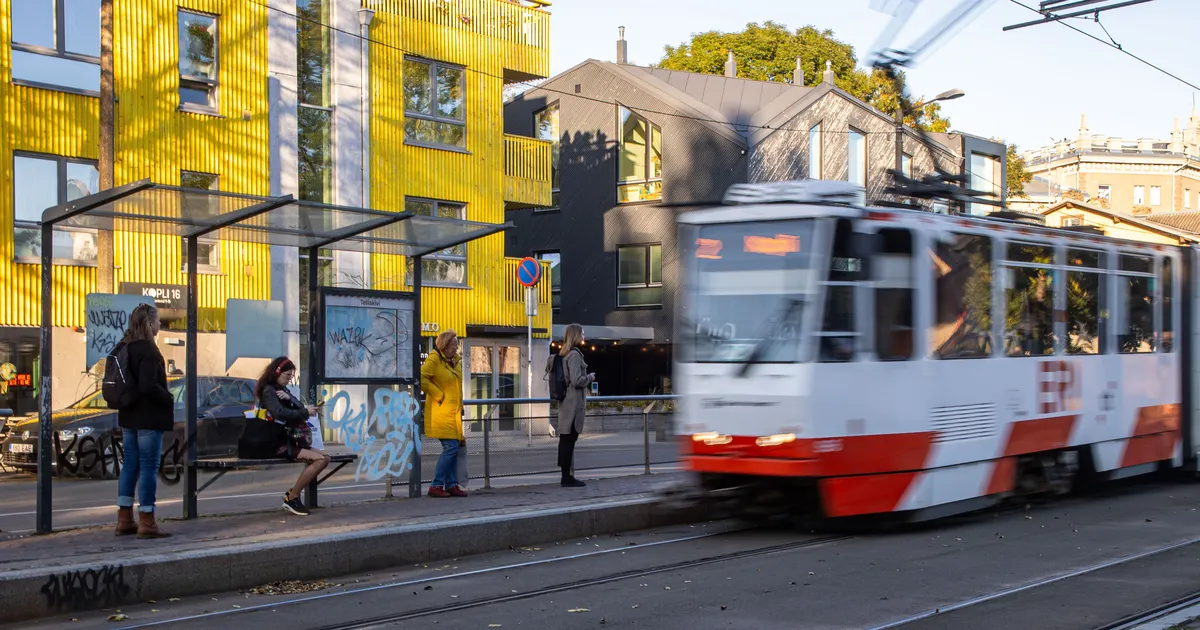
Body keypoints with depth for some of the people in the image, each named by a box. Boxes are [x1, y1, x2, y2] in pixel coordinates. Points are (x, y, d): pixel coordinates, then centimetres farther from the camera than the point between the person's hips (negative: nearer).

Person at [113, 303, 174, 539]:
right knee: (149, 468, -4)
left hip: (129, 417, 9)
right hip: (148, 418, -9)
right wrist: (169, 399, -11)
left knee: (130, 466, 13)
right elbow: (148, 386, -26)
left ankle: (124, 520, 17)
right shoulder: (148, 351, -18)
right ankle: (146, 522, -2)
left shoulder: (123, 348, 10)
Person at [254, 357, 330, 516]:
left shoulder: (282, 390, 20)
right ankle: (292, 498, -14)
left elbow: (299, 408, 9)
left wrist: (289, 398, -10)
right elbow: (280, 413, -24)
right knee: (319, 459, -23)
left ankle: (294, 493, -1)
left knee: (324, 458, -6)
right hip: (279, 444, -9)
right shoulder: (268, 391, -7)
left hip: (291, 440, 9)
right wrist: (305, 412, -16)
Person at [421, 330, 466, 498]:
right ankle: (436, 485, -5)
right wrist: (438, 395, -17)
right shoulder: (434, 360, -12)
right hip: (441, 413, -9)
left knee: (454, 448, 9)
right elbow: (421, 378, -23)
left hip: (454, 412, 9)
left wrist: (460, 406, 18)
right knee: (451, 448, -12)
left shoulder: (455, 361, 15)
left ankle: (452, 485, 15)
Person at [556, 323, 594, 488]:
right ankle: (567, 477, -4)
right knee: (569, 439, -6)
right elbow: (577, 380, -21)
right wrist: (590, 378, -5)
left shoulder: (564, 354, 14)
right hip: (574, 402, -10)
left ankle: (567, 476, 16)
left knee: (566, 440, 11)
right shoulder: (574, 354, -15)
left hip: (566, 401, 10)